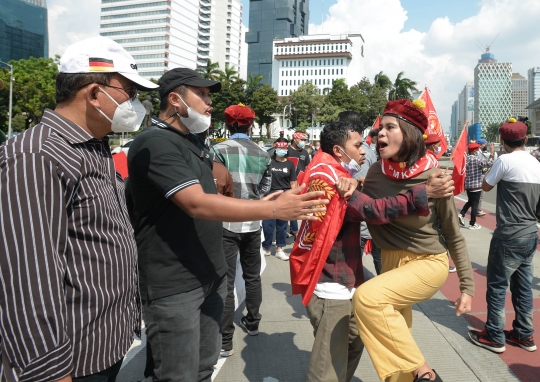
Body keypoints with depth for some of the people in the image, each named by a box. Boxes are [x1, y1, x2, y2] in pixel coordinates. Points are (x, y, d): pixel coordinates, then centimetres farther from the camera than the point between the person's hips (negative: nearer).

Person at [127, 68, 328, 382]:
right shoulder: (155, 143, -17)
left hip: (211, 275, 9)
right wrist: (275, 209, -28)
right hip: (174, 285, -8)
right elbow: (197, 205, -27)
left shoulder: (191, 140, 13)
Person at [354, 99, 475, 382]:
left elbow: (453, 235, -6)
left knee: (367, 297, -28)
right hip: (390, 260, 5)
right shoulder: (376, 172, -6)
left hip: (428, 262, -5)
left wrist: (467, 285, -2)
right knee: (395, 335, 14)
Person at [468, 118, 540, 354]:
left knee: (497, 285, 2)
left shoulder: (505, 160, -14)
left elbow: (486, 186, 0)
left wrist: (493, 166, 10)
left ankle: (494, 337, 11)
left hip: (509, 236, -8)